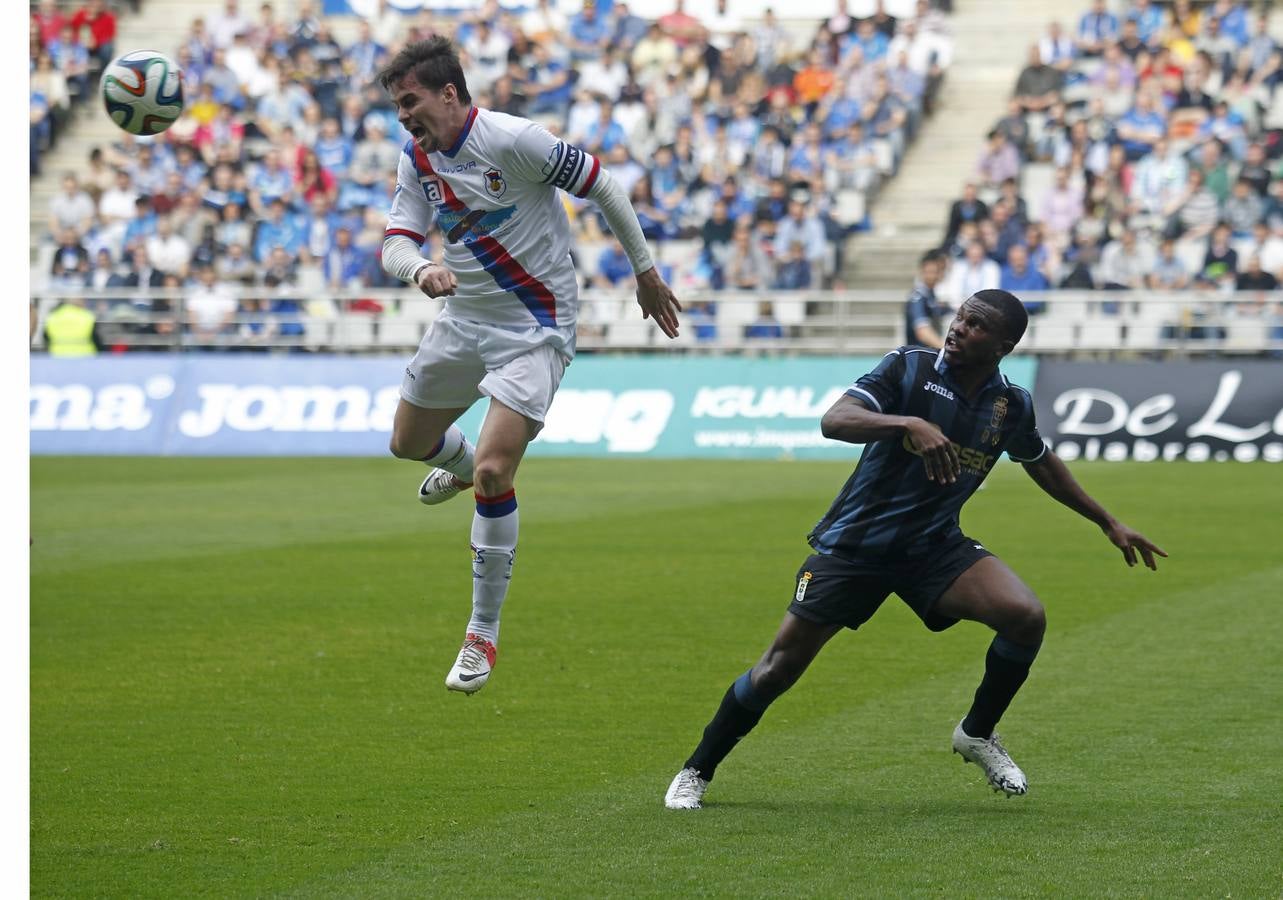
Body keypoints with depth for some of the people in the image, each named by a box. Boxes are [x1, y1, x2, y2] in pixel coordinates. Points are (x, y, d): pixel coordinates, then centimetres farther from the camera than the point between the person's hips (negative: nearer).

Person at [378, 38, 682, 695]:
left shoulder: (515, 141, -22)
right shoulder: (417, 160, -2)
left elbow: (601, 186, -13)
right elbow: (395, 243, -7)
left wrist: (646, 272, -4)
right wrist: (420, 270, -32)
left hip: (535, 331, -7)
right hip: (463, 319, 7)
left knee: (493, 473, -18)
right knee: (408, 442, 21)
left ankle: (483, 634, -6)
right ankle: (458, 461, 61)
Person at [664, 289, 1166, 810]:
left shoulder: (1011, 406, -2)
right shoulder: (910, 368, -14)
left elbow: (1043, 465, 20)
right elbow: (833, 421, -28)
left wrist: (1107, 522, 26)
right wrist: (909, 424, -44)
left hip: (934, 548, 3)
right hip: (853, 545, -3)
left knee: (1026, 617, -20)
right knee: (782, 665, -6)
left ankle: (978, 734, 5)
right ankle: (697, 772, 14)